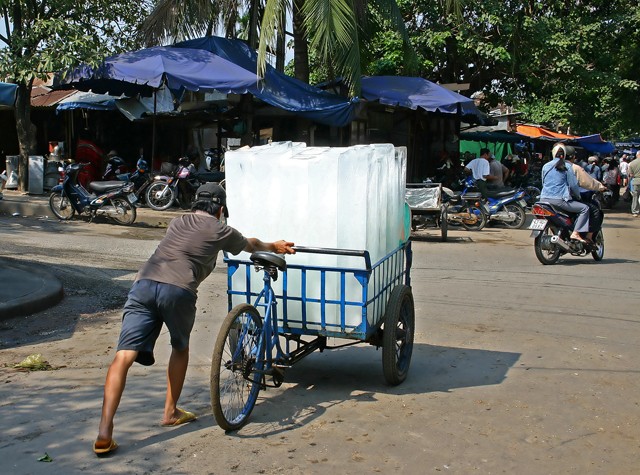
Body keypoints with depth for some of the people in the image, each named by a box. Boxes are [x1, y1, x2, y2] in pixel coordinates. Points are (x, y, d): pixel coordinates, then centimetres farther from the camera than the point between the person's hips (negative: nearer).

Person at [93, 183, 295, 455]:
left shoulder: (178, 222, 33)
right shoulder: (219, 231, 18)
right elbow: (250, 244, 38)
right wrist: (274, 247, 60)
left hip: (143, 285, 4)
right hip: (178, 290, -3)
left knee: (124, 356, -5)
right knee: (180, 348, 25)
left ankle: (104, 432, -16)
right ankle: (170, 412, 32)